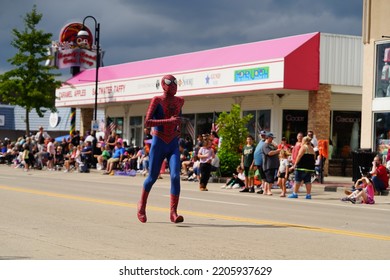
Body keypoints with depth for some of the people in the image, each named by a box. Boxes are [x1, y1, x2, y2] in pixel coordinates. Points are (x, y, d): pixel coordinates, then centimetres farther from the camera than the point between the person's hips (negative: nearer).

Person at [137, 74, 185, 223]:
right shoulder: (157, 100, -10)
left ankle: (173, 213, -13)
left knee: (175, 176, -15)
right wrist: (168, 121, -27)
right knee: (152, 177, 6)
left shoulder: (180, 101, 5)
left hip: (173, 145, 3)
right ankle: (142, 206, 32)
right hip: (158, 144, -3)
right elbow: (147, 122, -20)